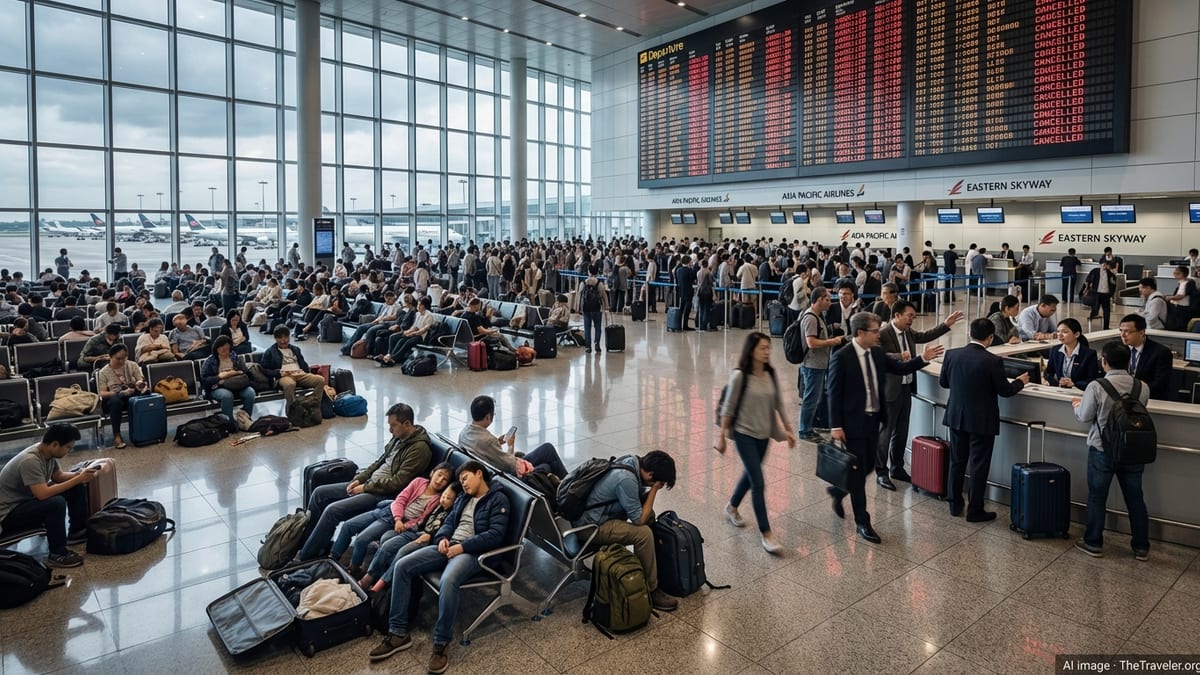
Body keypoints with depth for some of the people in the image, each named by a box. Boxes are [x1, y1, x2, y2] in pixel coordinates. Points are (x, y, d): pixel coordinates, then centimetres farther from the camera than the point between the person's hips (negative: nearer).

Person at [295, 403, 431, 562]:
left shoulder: (419, 448, -20)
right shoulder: (399, 437, 8)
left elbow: (397, 483, -22)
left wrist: (365, 488, -14)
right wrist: (359, 479, 5)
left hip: (385, 494, -10)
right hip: (368, 484, 10)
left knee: (332, 510, -20)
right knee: (319, 493, 7)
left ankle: (304, 557, -2)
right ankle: (302, 540, 20)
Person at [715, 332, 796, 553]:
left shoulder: (771, 374, -1)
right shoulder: (739, 376, -17)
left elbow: (778, 404, 9)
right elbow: (728, 409, -10)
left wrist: (788, 429, 10)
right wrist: (722, 437, -7)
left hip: (763, 435, 6)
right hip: (744, 434, -6)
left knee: (750, 475, 21)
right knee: (758, 483, -8)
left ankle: (732, 507, 47)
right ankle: (766, 533, 2)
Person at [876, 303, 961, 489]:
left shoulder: (908, 332, 10)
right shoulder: (883, 334, -17)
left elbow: (925, 336, 24)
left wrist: (946, 325, 19)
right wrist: (899, 356, -40)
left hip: (906, 389, 9)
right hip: (890, 390, -9)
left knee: (901, 432, 17)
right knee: (885, 432, -1)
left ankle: (897, 469, 30)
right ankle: (881, 473, 8)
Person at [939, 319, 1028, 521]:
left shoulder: (951, 354, -6)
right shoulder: (993, 361, -18)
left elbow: (943, 382, 7)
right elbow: (1005, 390, -7)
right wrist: (1020, 382, 13)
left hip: (956, 417, 4)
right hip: (982, 421, -4)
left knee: (957, 462, 16)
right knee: (979, 466, 6)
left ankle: (955, 505, 25)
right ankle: (974, 510, 14)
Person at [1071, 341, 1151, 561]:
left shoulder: (1097, 387, -18)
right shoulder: (1142, 388, -6)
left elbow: (1084, 417, -10)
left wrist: (1078, 405, 13)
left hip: (1102, 450, -3)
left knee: (1097, 498, 11)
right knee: (1135, 498, 15)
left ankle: (1093, 543, 20)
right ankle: (1141, 547, 26)